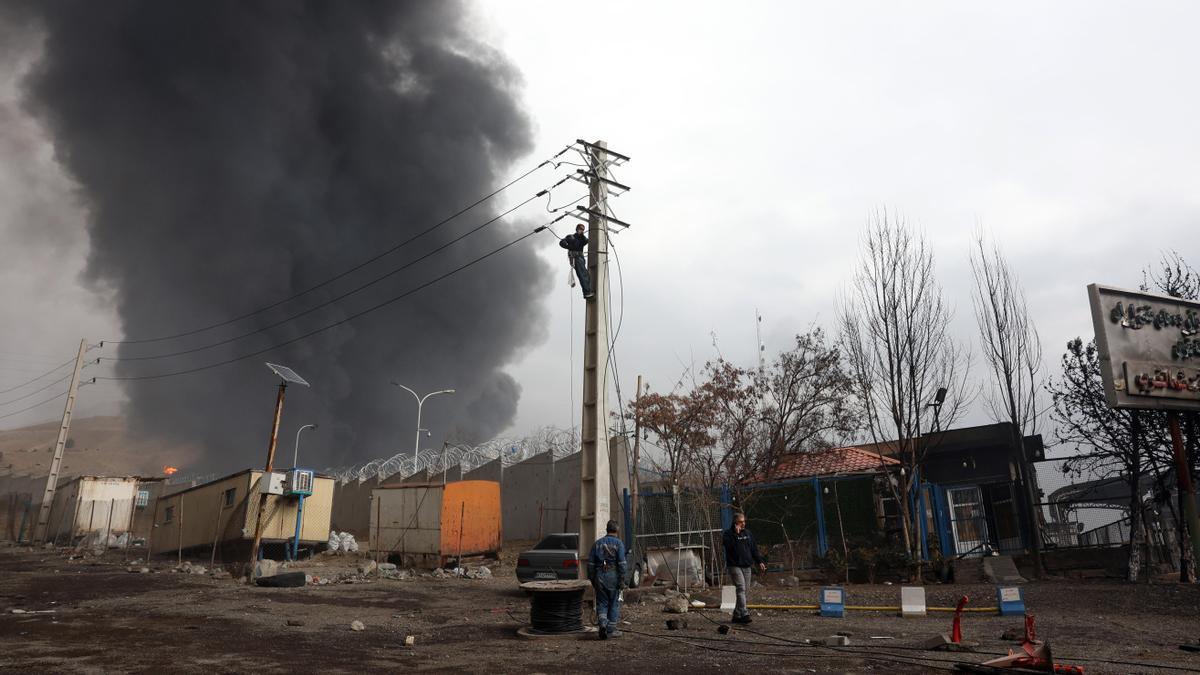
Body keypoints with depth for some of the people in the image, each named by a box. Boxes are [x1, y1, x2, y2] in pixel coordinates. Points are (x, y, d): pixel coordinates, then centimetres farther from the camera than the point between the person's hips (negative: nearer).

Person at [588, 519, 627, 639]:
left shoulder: (597, 543, 9)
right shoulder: (618, 543, -3)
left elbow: (590, 563, 10)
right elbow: (621, 563, -11)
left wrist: (592, 579, 16)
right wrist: (622, 580, -9)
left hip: (599, 575, 3)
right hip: (613, 575, -3)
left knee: (602, 603, 10)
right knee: (614, 603, 8)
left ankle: (602, 623, -12)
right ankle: (611, 630, 12)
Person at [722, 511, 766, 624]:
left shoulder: (748, 533, 14)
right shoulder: (728, 534, -3)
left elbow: (754, 549, 19)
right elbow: (729, 545, -22)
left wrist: (759, 562, 14)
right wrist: (736, 534, -22)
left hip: (747, 566, 6)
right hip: (734, 565, -6)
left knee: (745, 589, 5)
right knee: (741, 588, -17)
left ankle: (737, 615, 14)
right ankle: (744, 614, -21)